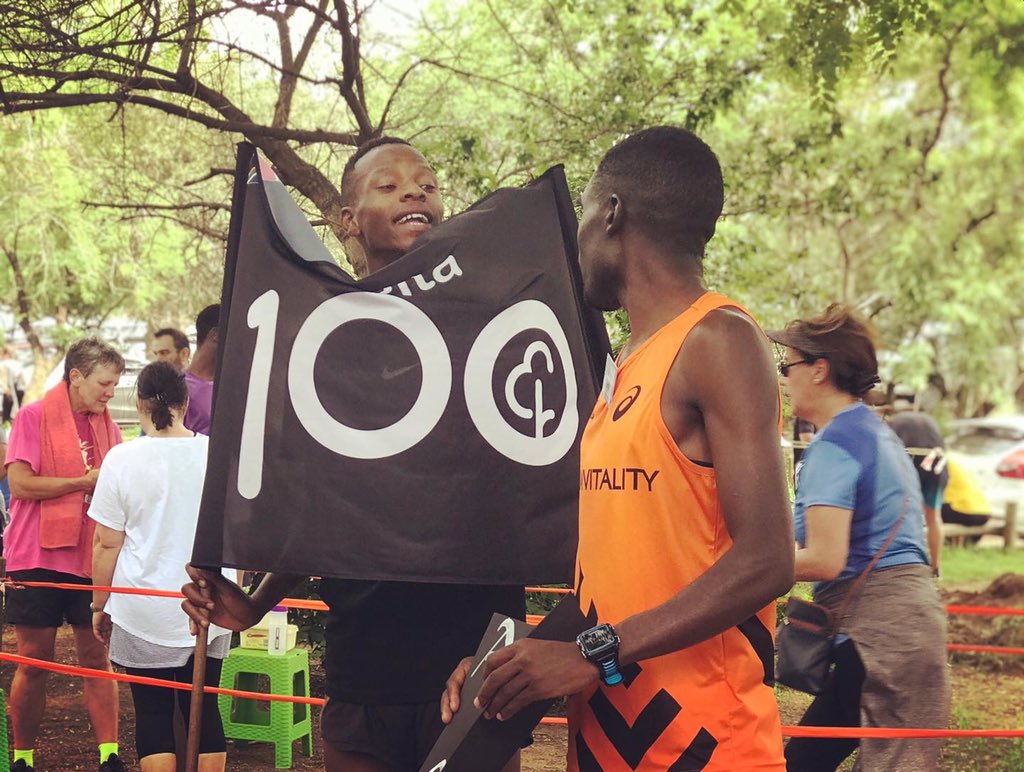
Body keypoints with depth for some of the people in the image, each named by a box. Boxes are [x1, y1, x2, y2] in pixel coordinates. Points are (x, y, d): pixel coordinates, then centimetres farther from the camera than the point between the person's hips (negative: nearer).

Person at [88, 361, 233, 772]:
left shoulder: (123, 458, -9)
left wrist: (99, 605, 6)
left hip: (143, 614, -3)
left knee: (152, 712, 6)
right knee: (204, 709, 11)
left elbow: (107, 544, -6)